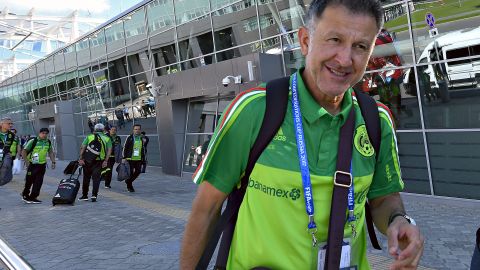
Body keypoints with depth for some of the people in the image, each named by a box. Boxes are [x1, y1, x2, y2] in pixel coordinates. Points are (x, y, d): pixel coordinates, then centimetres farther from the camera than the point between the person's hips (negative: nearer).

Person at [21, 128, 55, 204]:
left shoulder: (48, 142, 7)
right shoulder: (33, 141, -10)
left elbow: (51, 152, 20)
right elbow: (24, 152, -8)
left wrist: (53, 162, 10)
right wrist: (26, 162, -12)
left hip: (42, 165, 4)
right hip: (32, 164, -4)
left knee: (38, 182, 1)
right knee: (29, 181, 3)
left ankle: (33, 197, 8)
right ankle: (25, 195, 21)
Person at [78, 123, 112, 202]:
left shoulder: (89, 137, 8)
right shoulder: (107, 138, 8)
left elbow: (82, 148, -2)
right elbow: (109, 150, -3)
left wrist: (80, 158, -2)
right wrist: (106, 161, -4)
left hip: (87, 160, 1)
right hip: (99, 161, -1)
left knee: (86, 178, 13)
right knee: (96, 178, 5)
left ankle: (84, 195, 21)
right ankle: (94, 195, -8)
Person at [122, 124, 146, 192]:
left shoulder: (142, 138, 10)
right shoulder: (129, 138, -4)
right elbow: (125, 148, -4)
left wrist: (143, 158, 15)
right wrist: (124, 158, -9)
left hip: (139, 159, 5)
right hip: (130, 158, -4)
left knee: (138, 171, 2)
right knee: (131, 172, -1)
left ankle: (128, 181, 27)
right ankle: (129, 186, 14)